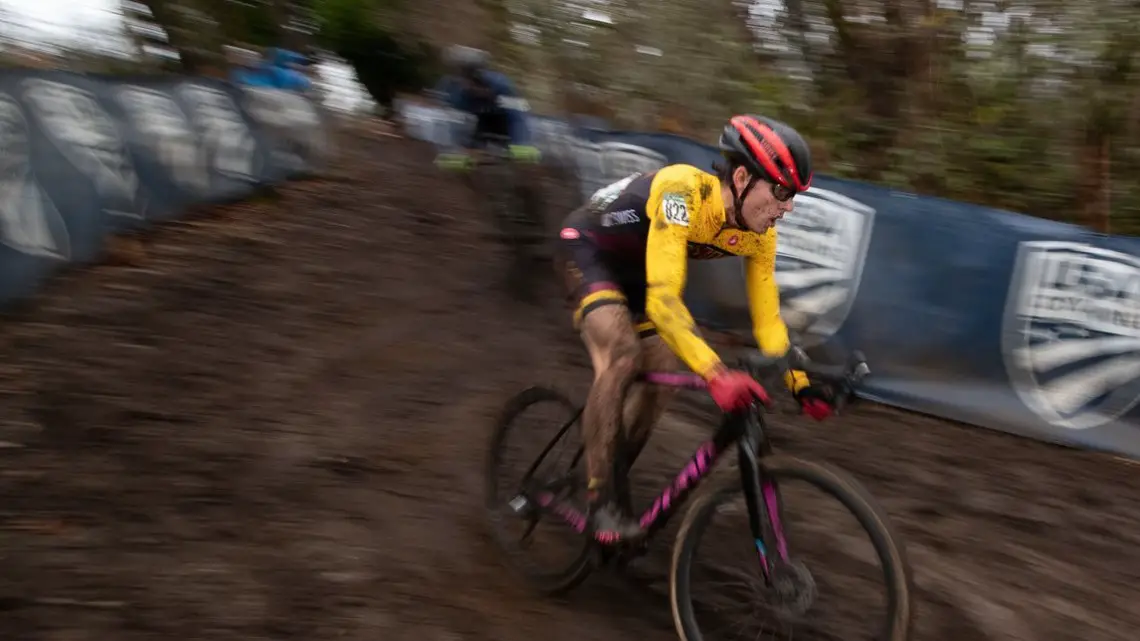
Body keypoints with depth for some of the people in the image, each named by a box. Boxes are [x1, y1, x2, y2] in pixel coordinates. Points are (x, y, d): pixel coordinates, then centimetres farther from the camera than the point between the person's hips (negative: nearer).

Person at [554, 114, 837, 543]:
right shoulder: (684, 192, -37)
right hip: (587, 248, -7)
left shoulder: (758, 234, -14)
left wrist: (799, 383, -18)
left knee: (664, 372, -1)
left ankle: (614, 480, 18)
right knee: (622, 353, -28)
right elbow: (662, 298, -45)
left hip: (634, 267, 8)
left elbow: (766, 316, -6)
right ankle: (600, 497, -17)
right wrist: (717, 375, -54)